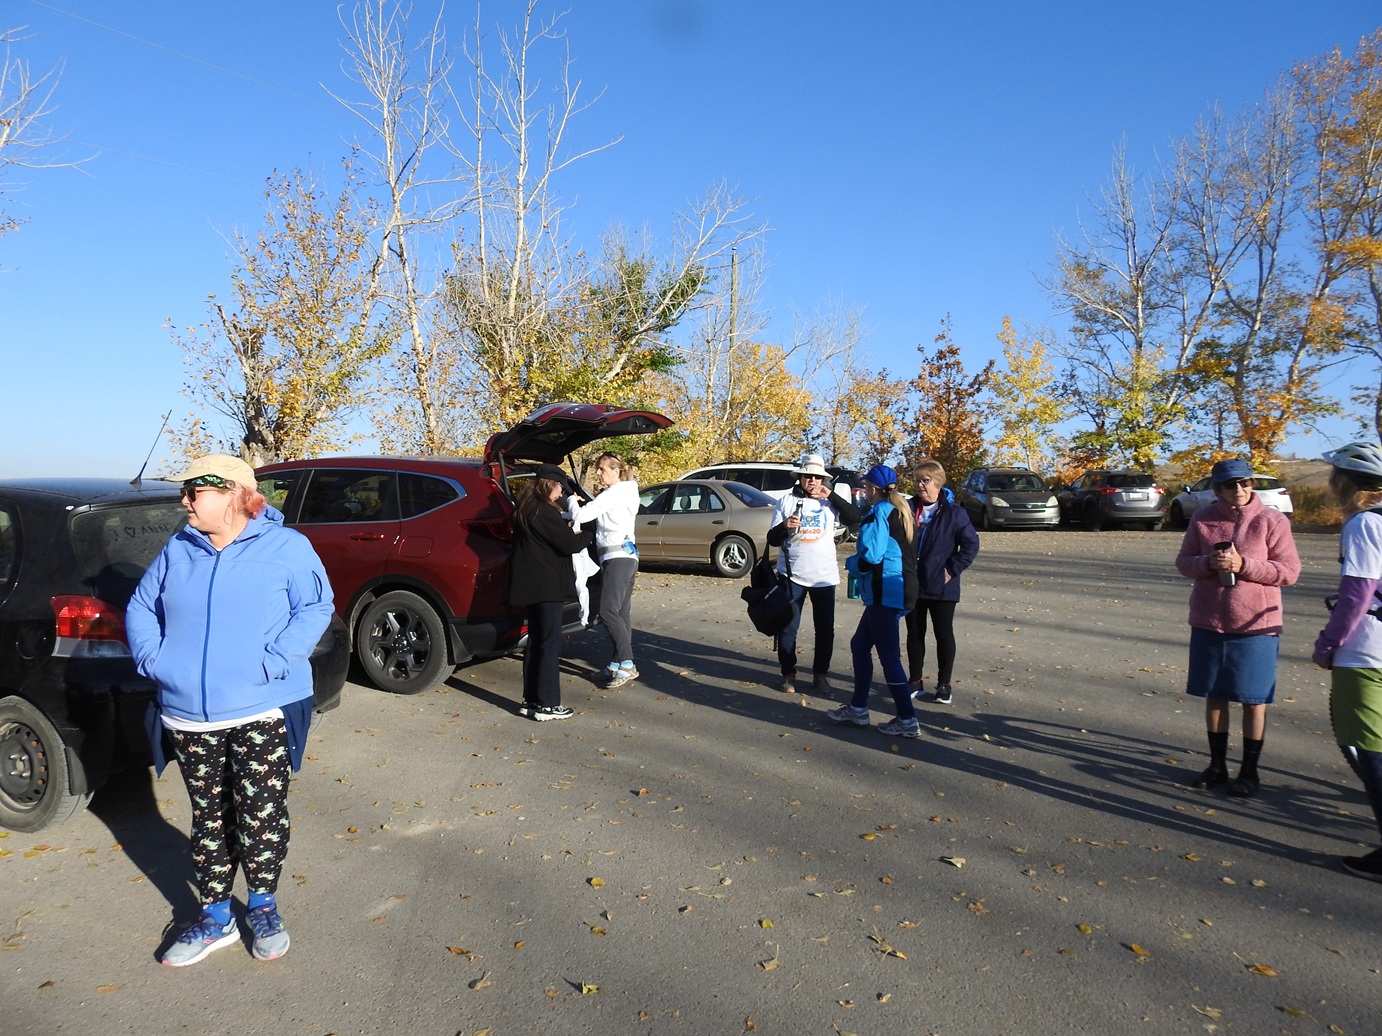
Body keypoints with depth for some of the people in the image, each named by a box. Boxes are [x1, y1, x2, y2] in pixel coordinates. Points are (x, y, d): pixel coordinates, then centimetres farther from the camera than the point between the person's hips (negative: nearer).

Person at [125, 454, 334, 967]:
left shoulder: (286, 546, -6)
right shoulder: (178, 549, 8)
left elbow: (315, 608, -10)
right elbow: (140, 608, 15)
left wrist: (272, 663, -19)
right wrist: (154, 659, -2)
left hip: (262, 714, -4)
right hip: (188, 717, 4)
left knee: (261, 818, 3)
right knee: (209, 819, 15)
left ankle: (263, 906, 27)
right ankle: (214, 917, 31)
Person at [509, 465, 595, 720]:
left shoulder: (525, 509, 13)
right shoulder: (544, 511, -17)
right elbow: (568, 544, -17)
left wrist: (566, 527, 7)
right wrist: (588, 535, 0)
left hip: (531, 584, 10)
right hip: (546, 584, -10)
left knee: (535, 641, 14)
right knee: (550, 642, -5)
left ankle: (531, 700, 18)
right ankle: (547, 704, -2)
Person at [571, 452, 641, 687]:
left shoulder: (615, 492, -10)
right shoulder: (623, 493, 21)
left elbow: (581, 515, -14)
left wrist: (571, 500, 4)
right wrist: (579, 503, 5)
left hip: (617, 558, -10)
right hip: (625, 557, 10)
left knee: (608, 611, -12)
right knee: (620, 613, 7)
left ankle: (627, 664, -14)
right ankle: (618, 662, 9)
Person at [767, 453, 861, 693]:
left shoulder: (829, 503, 5)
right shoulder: (786, 502, 1)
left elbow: (855, 518, -9)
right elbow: (772, 540, 1)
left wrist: (831, 496, -11)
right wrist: (784, 526, -20)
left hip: (824, 576, 1)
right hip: (792, 575, -1)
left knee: (825, 629, 8)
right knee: (788, 627, 3)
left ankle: (820, 674, 20)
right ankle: (788, 673, 16)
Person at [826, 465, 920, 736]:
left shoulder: (879, 513, -15)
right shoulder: (900, 512, 14)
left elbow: (870, 558, -22)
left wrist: (851, 563, 0)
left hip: (885, 594, -10)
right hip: (897, 591, 10)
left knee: (888, 655, -3)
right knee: (860, 645, 17)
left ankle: (907, 720, 5)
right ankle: (857, 708, 25)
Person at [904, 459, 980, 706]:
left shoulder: (953, 512, -9)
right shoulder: (909, 508, 0)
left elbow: (971, 544, -8)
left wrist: (952, 570, -12)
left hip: (941, 587, -3)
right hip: (912, 585, 3)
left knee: (944, 634, 7)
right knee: (914, 633, 12)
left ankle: (944, 685, 19)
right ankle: (915, 682, 23)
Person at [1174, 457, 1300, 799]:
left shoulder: (1272, 521, -6)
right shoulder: (1203, 518, 1)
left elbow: (1289, 571, -8)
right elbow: (1183, 561, 5)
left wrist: (1243, 565, -21)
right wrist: (1208, 563, -16)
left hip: (1255, 626, -3)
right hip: (1208, 623, 3)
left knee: (1253, 700, 7)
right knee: (1215, 695, 12)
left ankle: (1249, 771, 22)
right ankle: (1217, 765, 27)